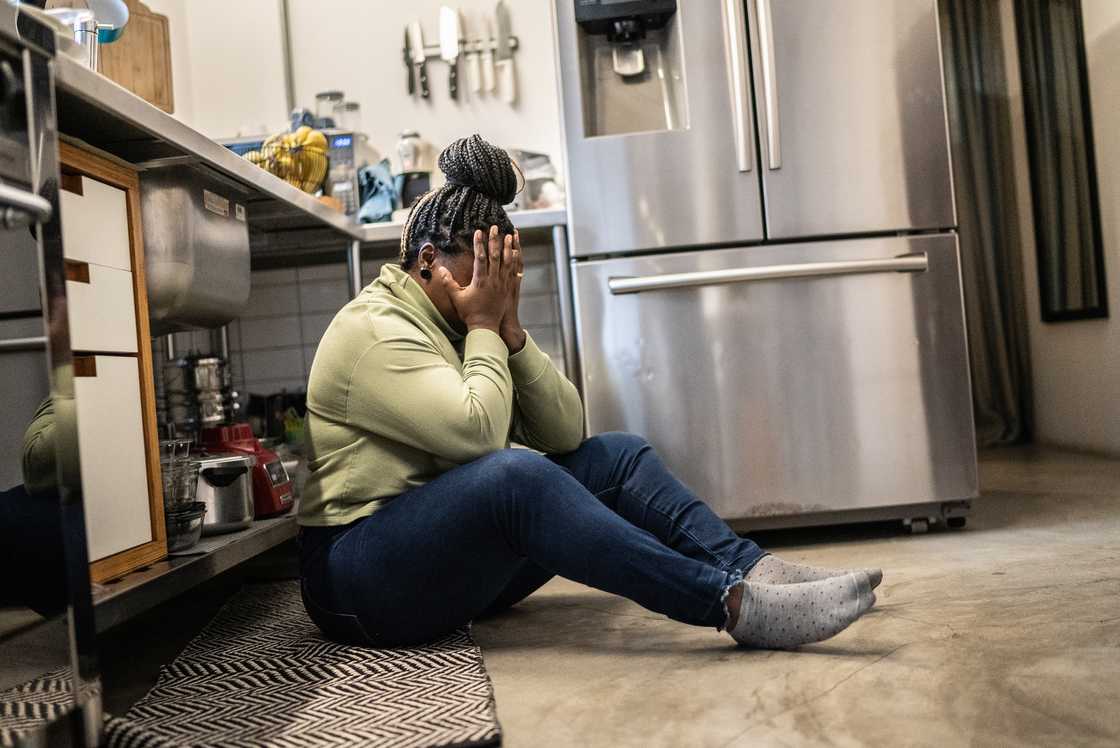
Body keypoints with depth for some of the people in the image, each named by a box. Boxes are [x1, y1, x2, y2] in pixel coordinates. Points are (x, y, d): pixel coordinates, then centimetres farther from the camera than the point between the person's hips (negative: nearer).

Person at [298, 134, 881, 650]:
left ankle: (752, 570, -14)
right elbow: (479, 432, -29)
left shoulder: (461, 328, 11)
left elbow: (565, 434, 0)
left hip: (454, 554, 8)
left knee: (617, 455, -4)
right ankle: (734, 607, -36)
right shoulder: (376, 331, -14)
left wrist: (510, 329, -9)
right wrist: (483, 327, -15)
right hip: (363, 578, -8)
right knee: (515, 475, -36)